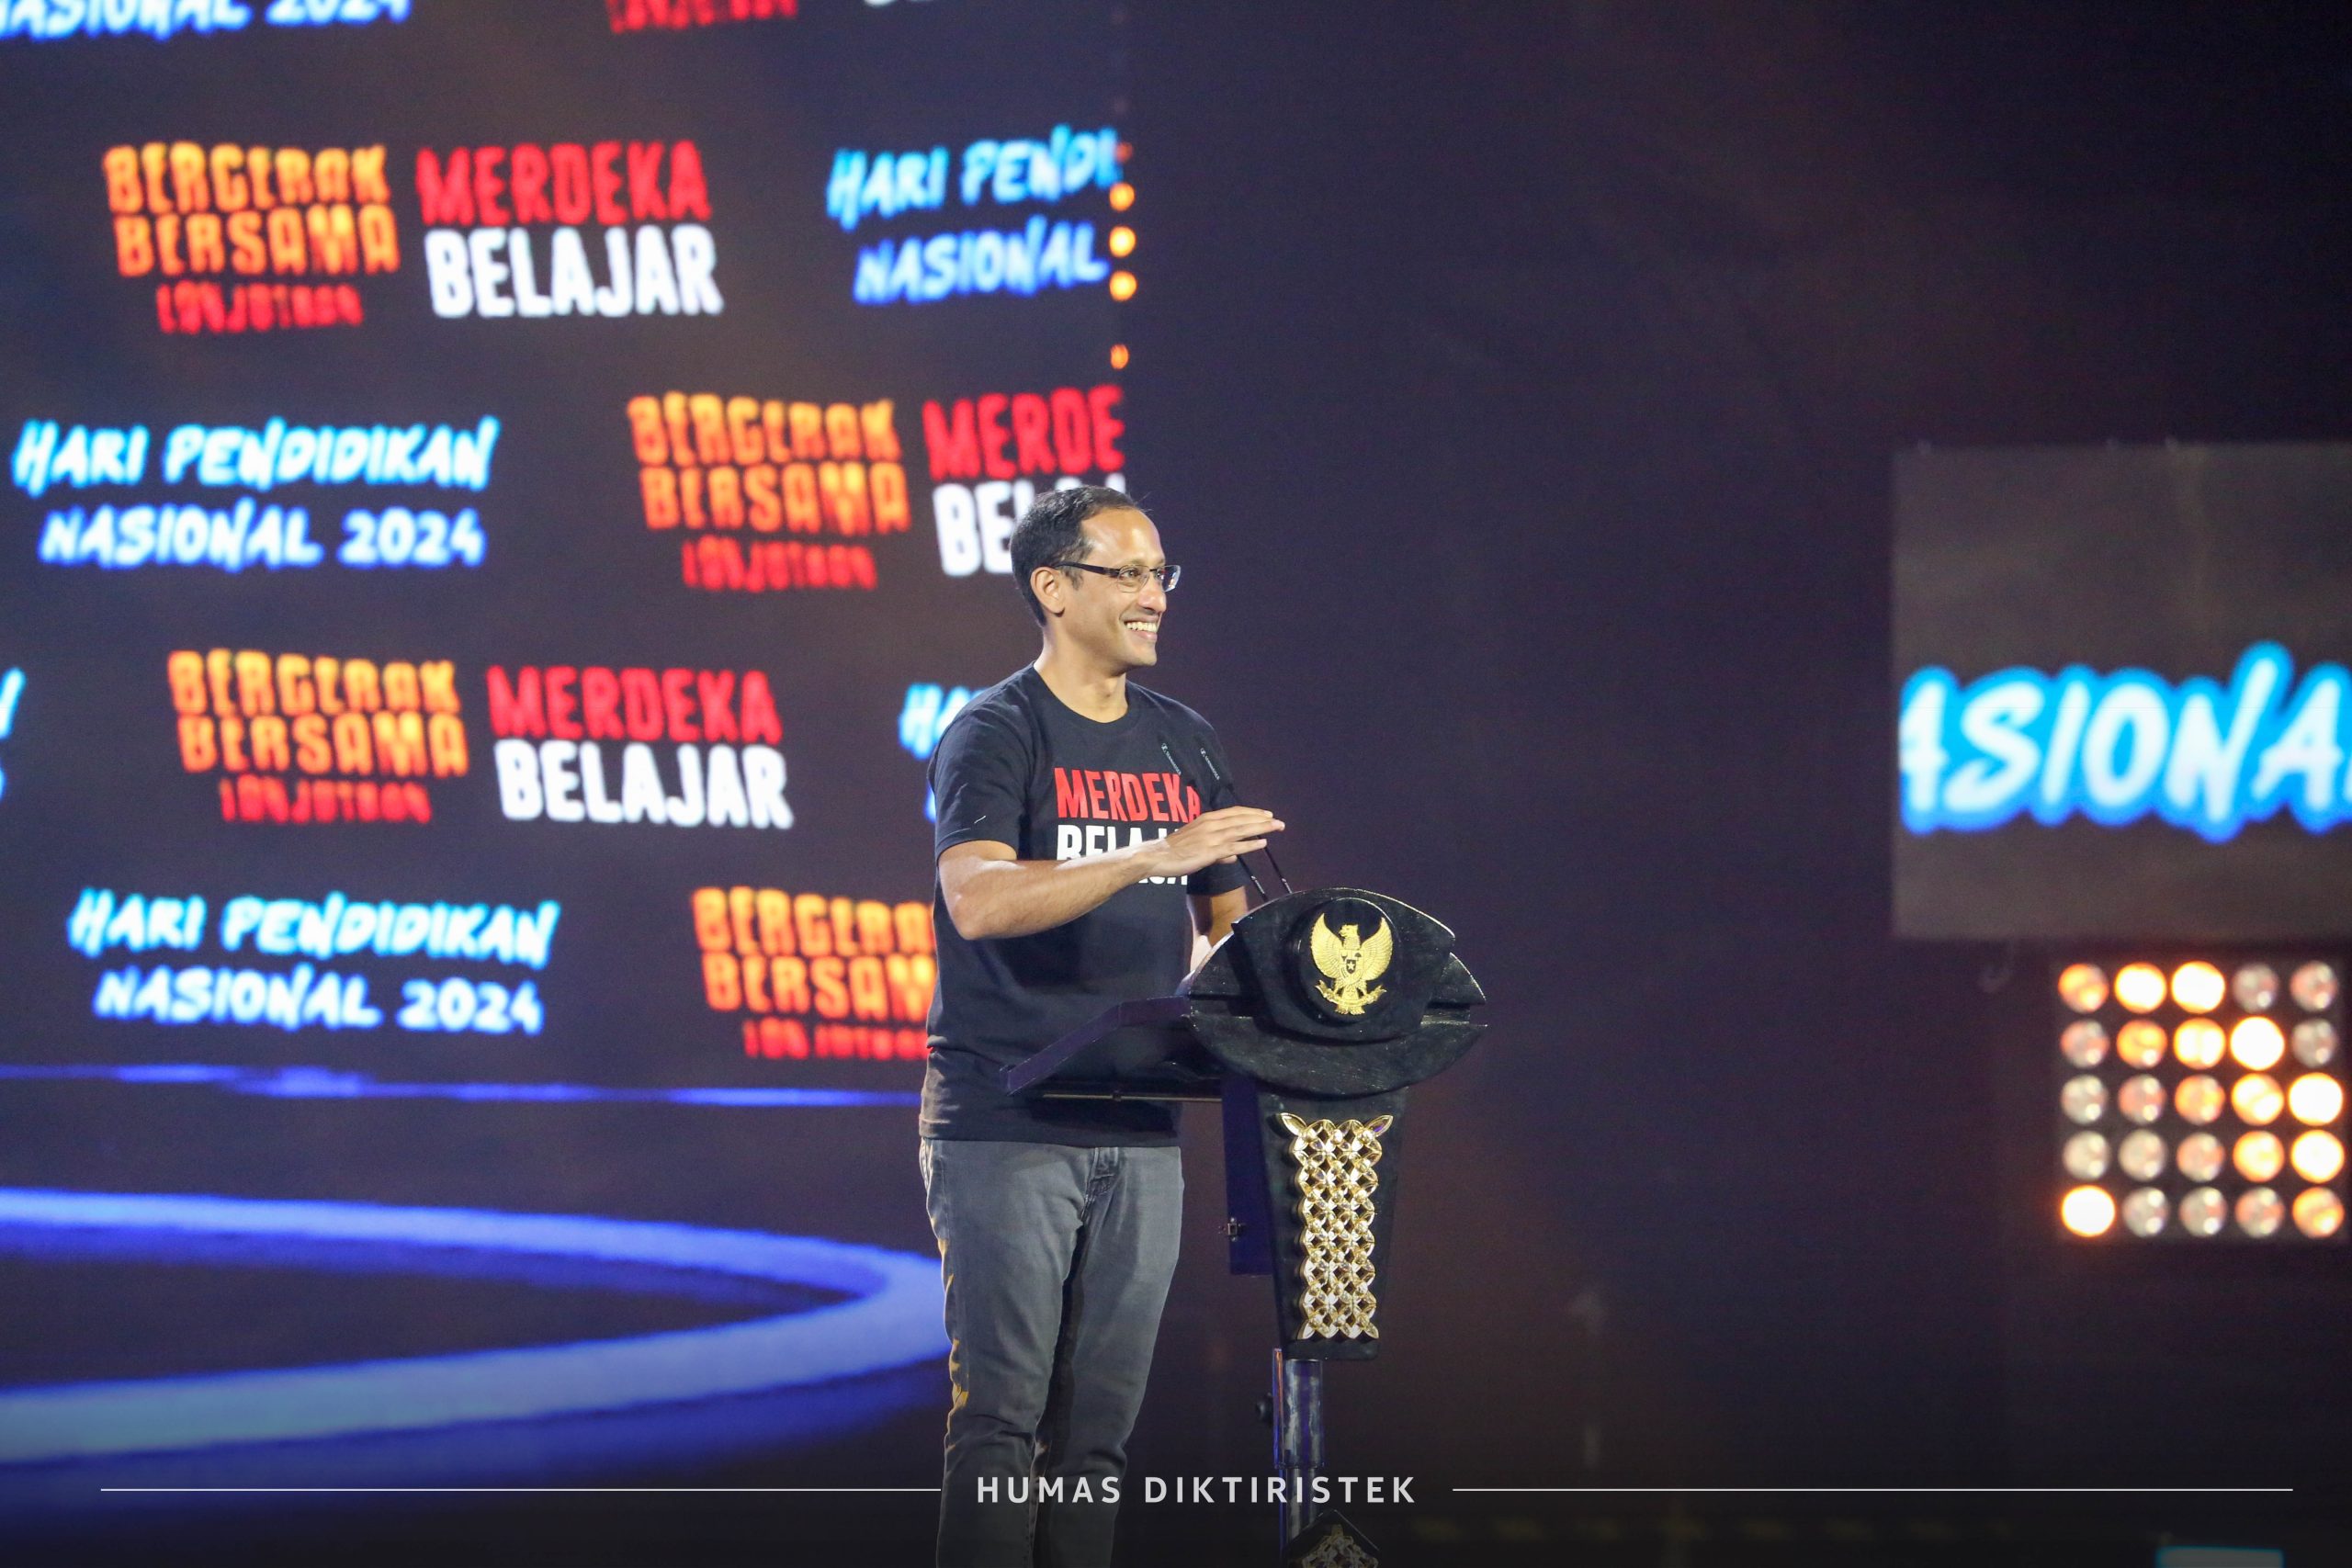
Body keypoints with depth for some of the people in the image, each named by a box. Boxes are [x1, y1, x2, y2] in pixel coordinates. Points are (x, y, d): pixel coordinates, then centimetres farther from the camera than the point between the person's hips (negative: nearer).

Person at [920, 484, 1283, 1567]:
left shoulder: (1183, 745, 15)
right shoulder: (997, 734, -5)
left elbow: (1223, 922, 24)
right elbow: (978, 899, -23)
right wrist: (1149, 858, -31)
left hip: (1138, 1131, 6)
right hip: (1006, 1127, -6)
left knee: (1100, 1425, 6)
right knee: (1002, 1415, -9)